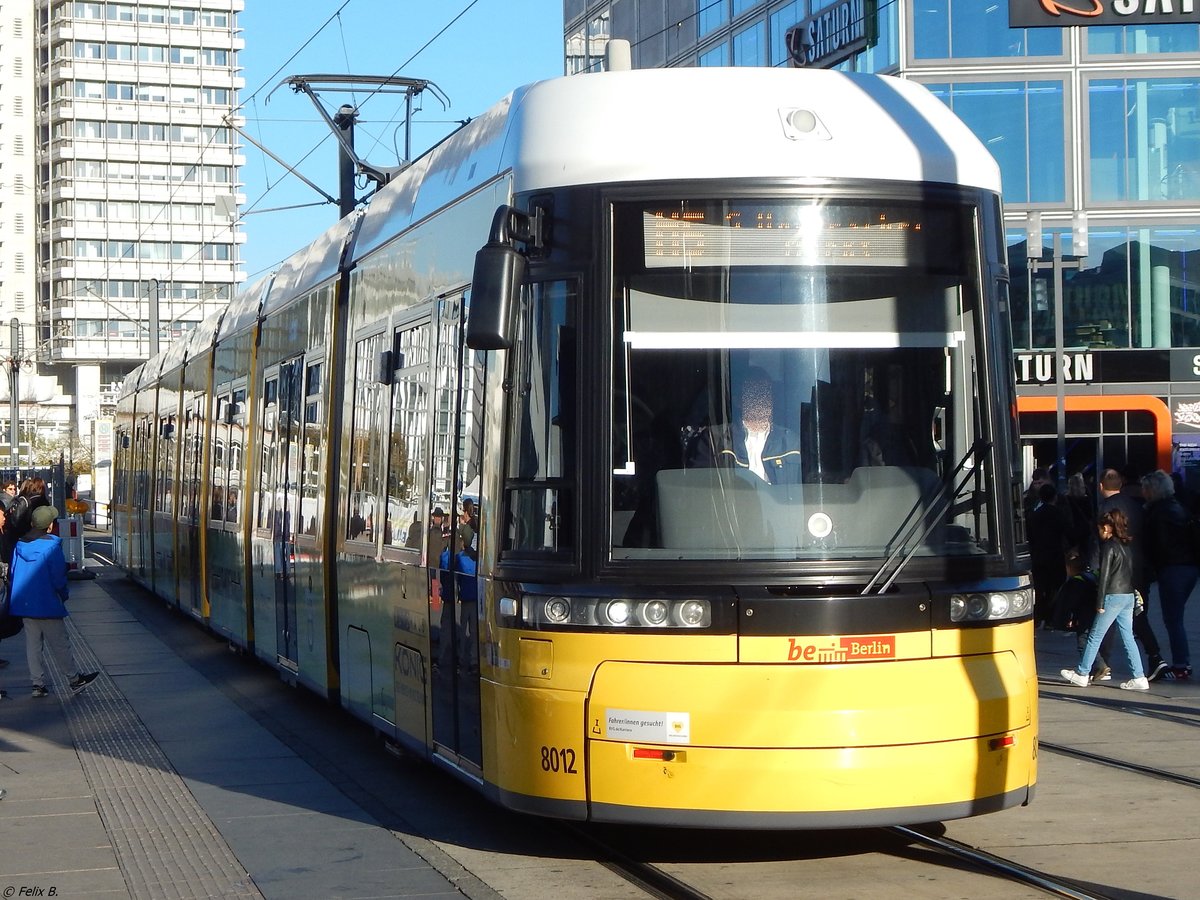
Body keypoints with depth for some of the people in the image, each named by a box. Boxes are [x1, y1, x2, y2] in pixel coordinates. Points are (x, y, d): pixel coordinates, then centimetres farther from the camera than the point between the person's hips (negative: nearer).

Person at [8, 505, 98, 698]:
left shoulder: (19, 545, 3)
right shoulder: (52, 546, -15)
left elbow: (13, 573, 9)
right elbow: (58, 577, -14)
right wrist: (63, 596, 3)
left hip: (24, 603, 6)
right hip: (47, 605, -6)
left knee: (33, 644, 11)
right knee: (59, 643, 4)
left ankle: (38, 683, 12)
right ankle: (76, 678, 14)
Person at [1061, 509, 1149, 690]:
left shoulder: (1109, 546, -10)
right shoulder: (1125, 546, 13)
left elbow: (1104, 575, -13)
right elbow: (1130, 572, 15)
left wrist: (1100, 603, -11)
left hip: (1113, 596, -8)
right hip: (1129, 596, 8)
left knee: (1095, 636, 3)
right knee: (1128, 638, 8)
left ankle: (1082, 674, 10)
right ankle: (1139, 678, 2)